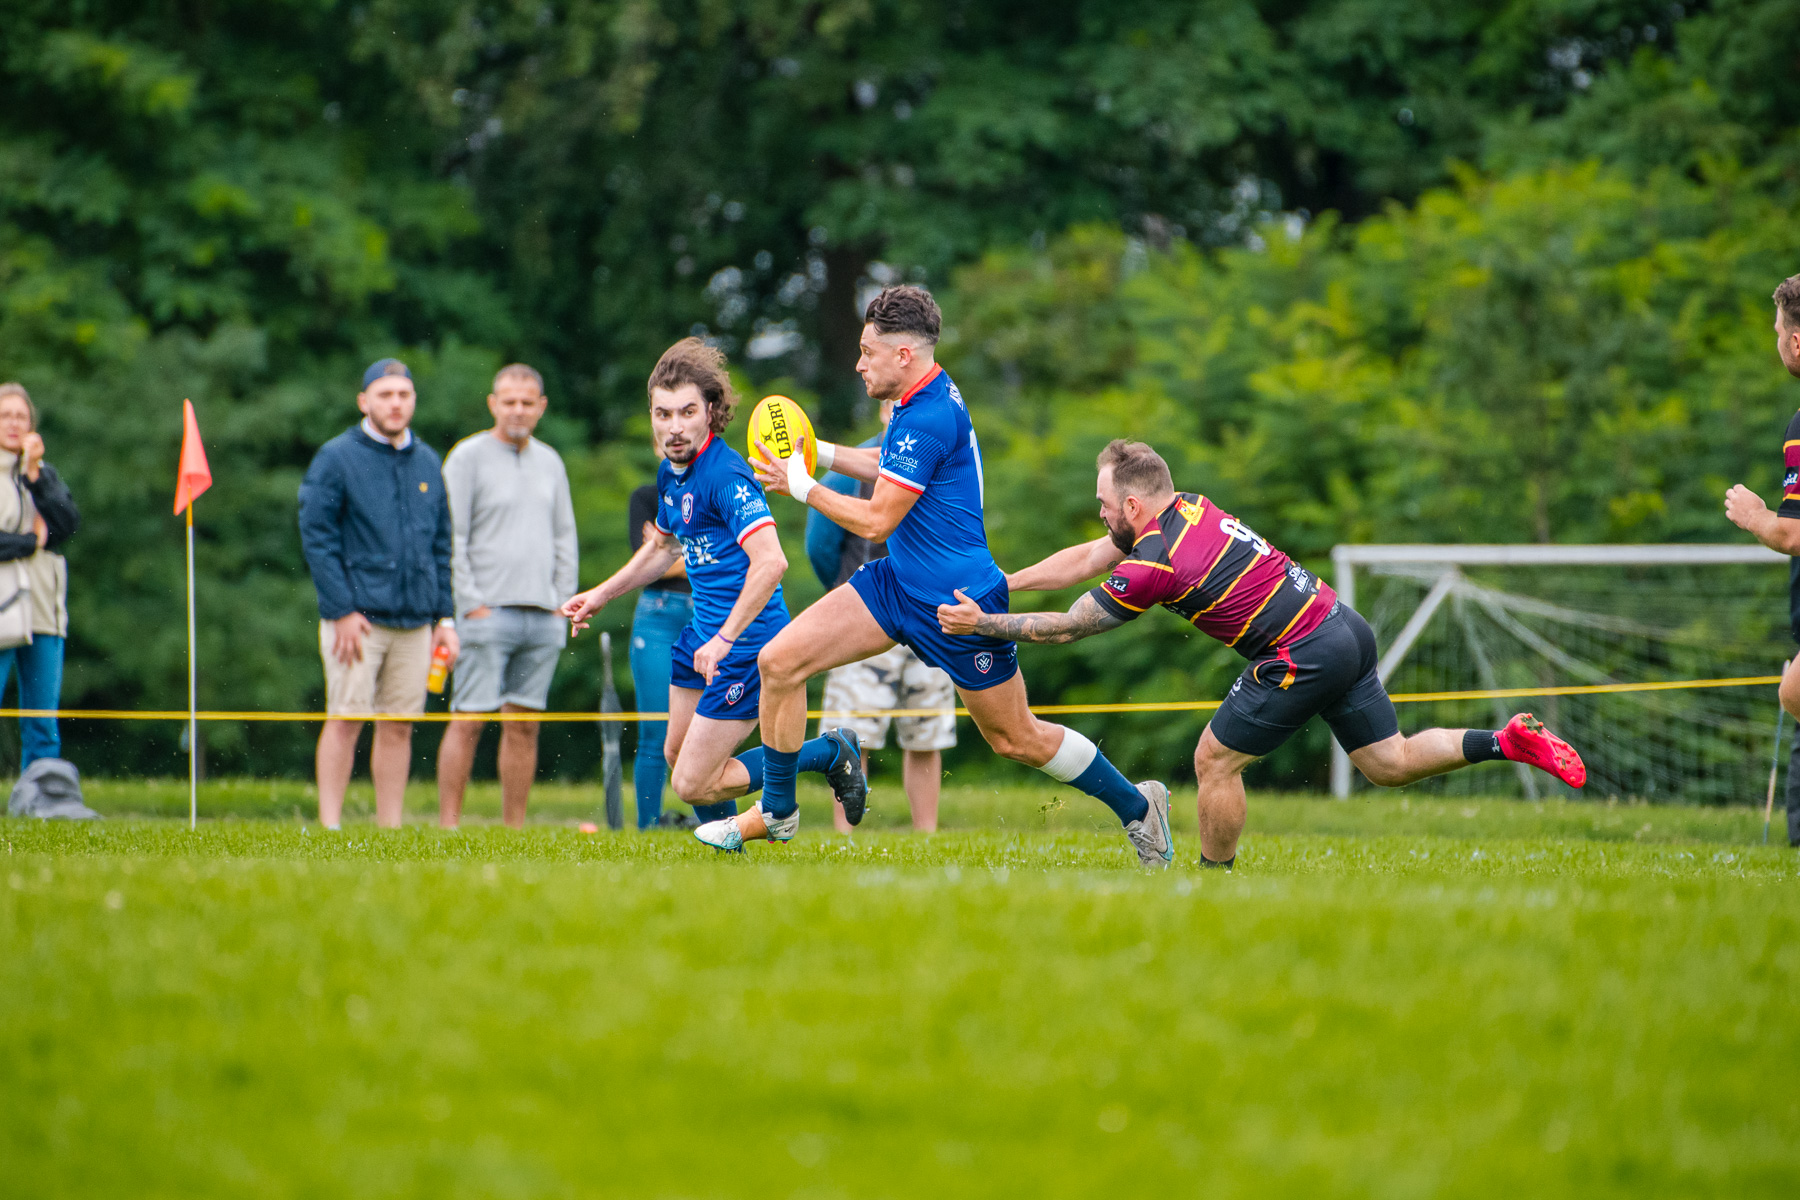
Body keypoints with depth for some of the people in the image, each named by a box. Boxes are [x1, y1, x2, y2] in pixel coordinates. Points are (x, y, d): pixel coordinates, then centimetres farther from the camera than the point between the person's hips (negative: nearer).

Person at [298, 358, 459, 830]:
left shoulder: (428, 463, 14)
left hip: (415, 622, 5)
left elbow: (442, 545, 17)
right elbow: (316, 536, -6)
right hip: (358, 617, -5)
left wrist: (445, 617, 10)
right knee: (344, 720, -7)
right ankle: (329, 826, -4)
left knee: (399, 728, 5)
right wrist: (341, 610, -13)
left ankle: (391, 827, 9)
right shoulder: (337, 458, -2)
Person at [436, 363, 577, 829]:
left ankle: (515, 830, 7)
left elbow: (564, 537, 20)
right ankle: (448, 824, -8)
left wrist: (563, 601, 10)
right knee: (469, 720, -10)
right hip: (489, 612, -5)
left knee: (525, 725, 4)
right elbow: (451, 538, -5)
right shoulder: (468, 457, -1)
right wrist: (470, 603, -11)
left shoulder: (550, 462, 16)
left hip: (543, 617, 5)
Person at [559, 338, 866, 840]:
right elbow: (662, 547, 27)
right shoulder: (672, 473, 6)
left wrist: (725, 640, -36)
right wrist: (600, 596, 25)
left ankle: (830, 753, 6)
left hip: (749, 643, -9)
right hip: (703, 633, 9)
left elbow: (771, 562, -35)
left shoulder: (727, 475, -23)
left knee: (693, 784, -7)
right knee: (677, 754, 20)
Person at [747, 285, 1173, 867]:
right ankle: (776, 809, 9)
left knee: (1017, 740, 5)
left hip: (957, 603, -9)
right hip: (898, 581, 9)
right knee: (780, 660, -3)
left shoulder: (929, 420, -25)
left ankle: (1137, 806, 25)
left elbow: (876, 520, -22)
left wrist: (803, 487, -12)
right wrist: (819, 452, 14)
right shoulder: (928, 396, 5)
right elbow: (888, 467, 25)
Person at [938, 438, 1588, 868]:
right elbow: (1085, 559, 20)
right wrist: (1001, 584, 19)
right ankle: (1510, 741, 7)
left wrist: (981, 624, 4)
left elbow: (1066, 628, -6)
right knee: (1389, 764, 16)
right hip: (1344, 626, 9)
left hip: (1305, 656, -9)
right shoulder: (1187, 508, 8)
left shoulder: (1156, 563, -16)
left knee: (1215, 760, 1)